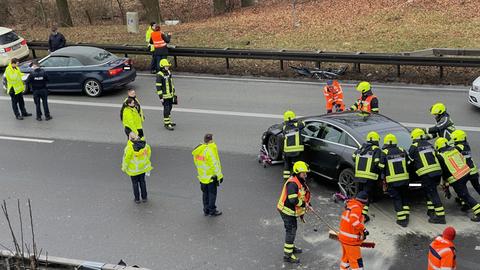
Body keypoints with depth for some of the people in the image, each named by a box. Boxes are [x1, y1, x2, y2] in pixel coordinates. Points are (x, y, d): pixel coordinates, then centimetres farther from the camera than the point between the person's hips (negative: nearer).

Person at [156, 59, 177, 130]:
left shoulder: (169, 73, 7)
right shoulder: (159, 75, -18)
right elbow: (158, 87, -18)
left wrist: (173, 92, 21)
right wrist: (160, 97, -19)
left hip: (170, 95, 8)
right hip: (165, 96, -8)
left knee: (170, 108, 17)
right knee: (166, 109, -4)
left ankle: (169, 121, 32)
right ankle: (166, 124, 5)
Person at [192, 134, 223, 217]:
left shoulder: (198, 150, 0)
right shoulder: (210, 150, -23)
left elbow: (196, 162, 9)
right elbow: (215, 164, -21)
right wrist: (219, 175, -14)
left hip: (202, 176, 7)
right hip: (211, 176, -7)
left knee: (205, 193, 18)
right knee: (212, 193, 6)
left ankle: (206, 210, 26)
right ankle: (212, 211, 14)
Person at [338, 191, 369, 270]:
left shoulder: (350, 205, 8)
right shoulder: (357, 207, -19)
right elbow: (354, 220, -35)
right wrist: (363, 229, -27)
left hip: (343, 237, 9)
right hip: (351, 240, -9)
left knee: (346, 257, 26)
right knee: (357, 262, -3)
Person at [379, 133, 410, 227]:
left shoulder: (384, 153, -7)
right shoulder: (402, 151, 4)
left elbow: (381, 167, -5)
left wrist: (383, 178, 9)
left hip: (392, 181, -3)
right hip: (404, 179, 3)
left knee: (397, 199, 5)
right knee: (404, 197, 20)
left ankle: (402, 219, 1)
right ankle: (406, 216, 19)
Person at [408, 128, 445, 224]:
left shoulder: (414, 147, 1)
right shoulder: (429, 145, 18)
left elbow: (410, 162, 8)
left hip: (426, 174, -6)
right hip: (437, 171, 6)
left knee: (433, 194, -5)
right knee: (430, 192, 22)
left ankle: (440, 216, -7)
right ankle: (431, 211, 26)